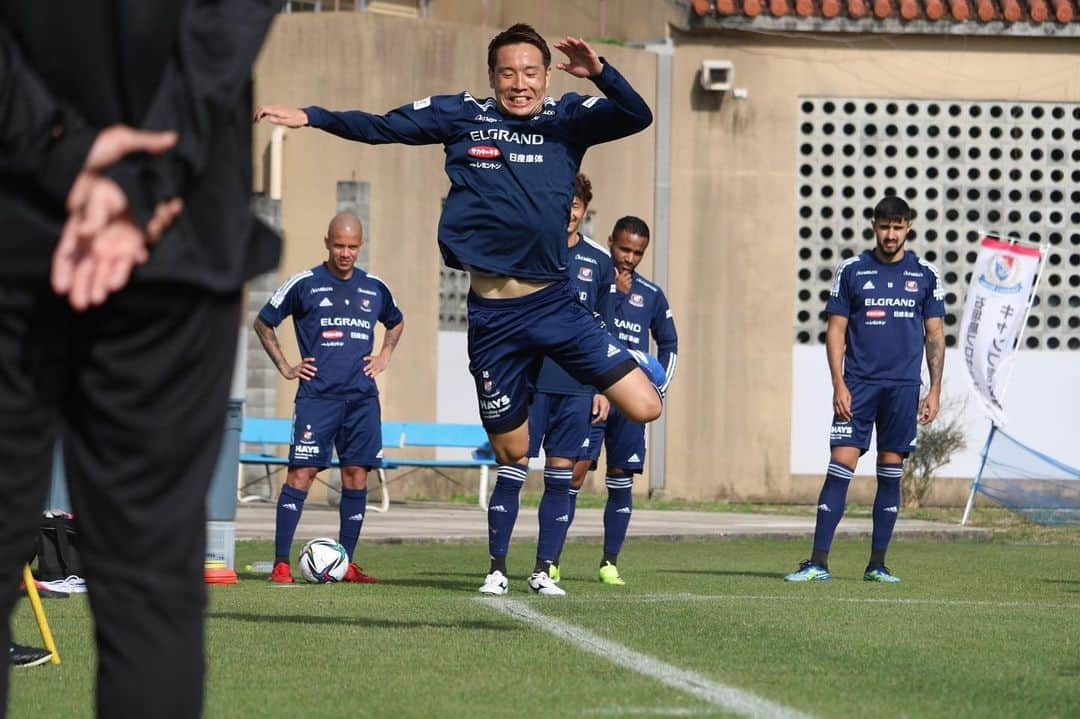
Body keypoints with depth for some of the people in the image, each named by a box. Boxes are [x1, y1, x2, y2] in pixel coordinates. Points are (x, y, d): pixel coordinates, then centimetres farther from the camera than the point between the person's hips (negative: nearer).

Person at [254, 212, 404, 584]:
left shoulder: (374, 288, 12)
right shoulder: (304, 284, 2)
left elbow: (396, 323, 33)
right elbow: (263, 323, 13)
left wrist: (384, 356, 16)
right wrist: (284, 367, 6)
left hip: (362, 397, 4)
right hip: (317, 395, -4)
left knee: (356, 475, 1)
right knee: (302, 472, -11)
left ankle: (346, 563, 8)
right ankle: (281, 563, -12)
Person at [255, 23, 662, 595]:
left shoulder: (568, 119, 3)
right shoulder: (462, 116, 4)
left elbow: (636, 116, -12)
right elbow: (381, 128, 11)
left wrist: (599, 72, -29)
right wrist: (312, 117, 3)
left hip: (556, 303, 1)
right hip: (492, 313, -1)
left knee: (644, 408, -11)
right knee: (511, 454, 8)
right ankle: (498, 568, 25)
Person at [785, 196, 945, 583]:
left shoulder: (925, 275, 7)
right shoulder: (852, 271, 4)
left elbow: (935, 334, 10)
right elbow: (835, 330, 4)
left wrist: (935, 390, 3)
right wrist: (838, 384, -6)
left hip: (903, 387, 1)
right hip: (858, 384, -1)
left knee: (891, 474, 4)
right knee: (840, 467, -9)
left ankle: (877, 564, 10)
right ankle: (818, 562, -10)